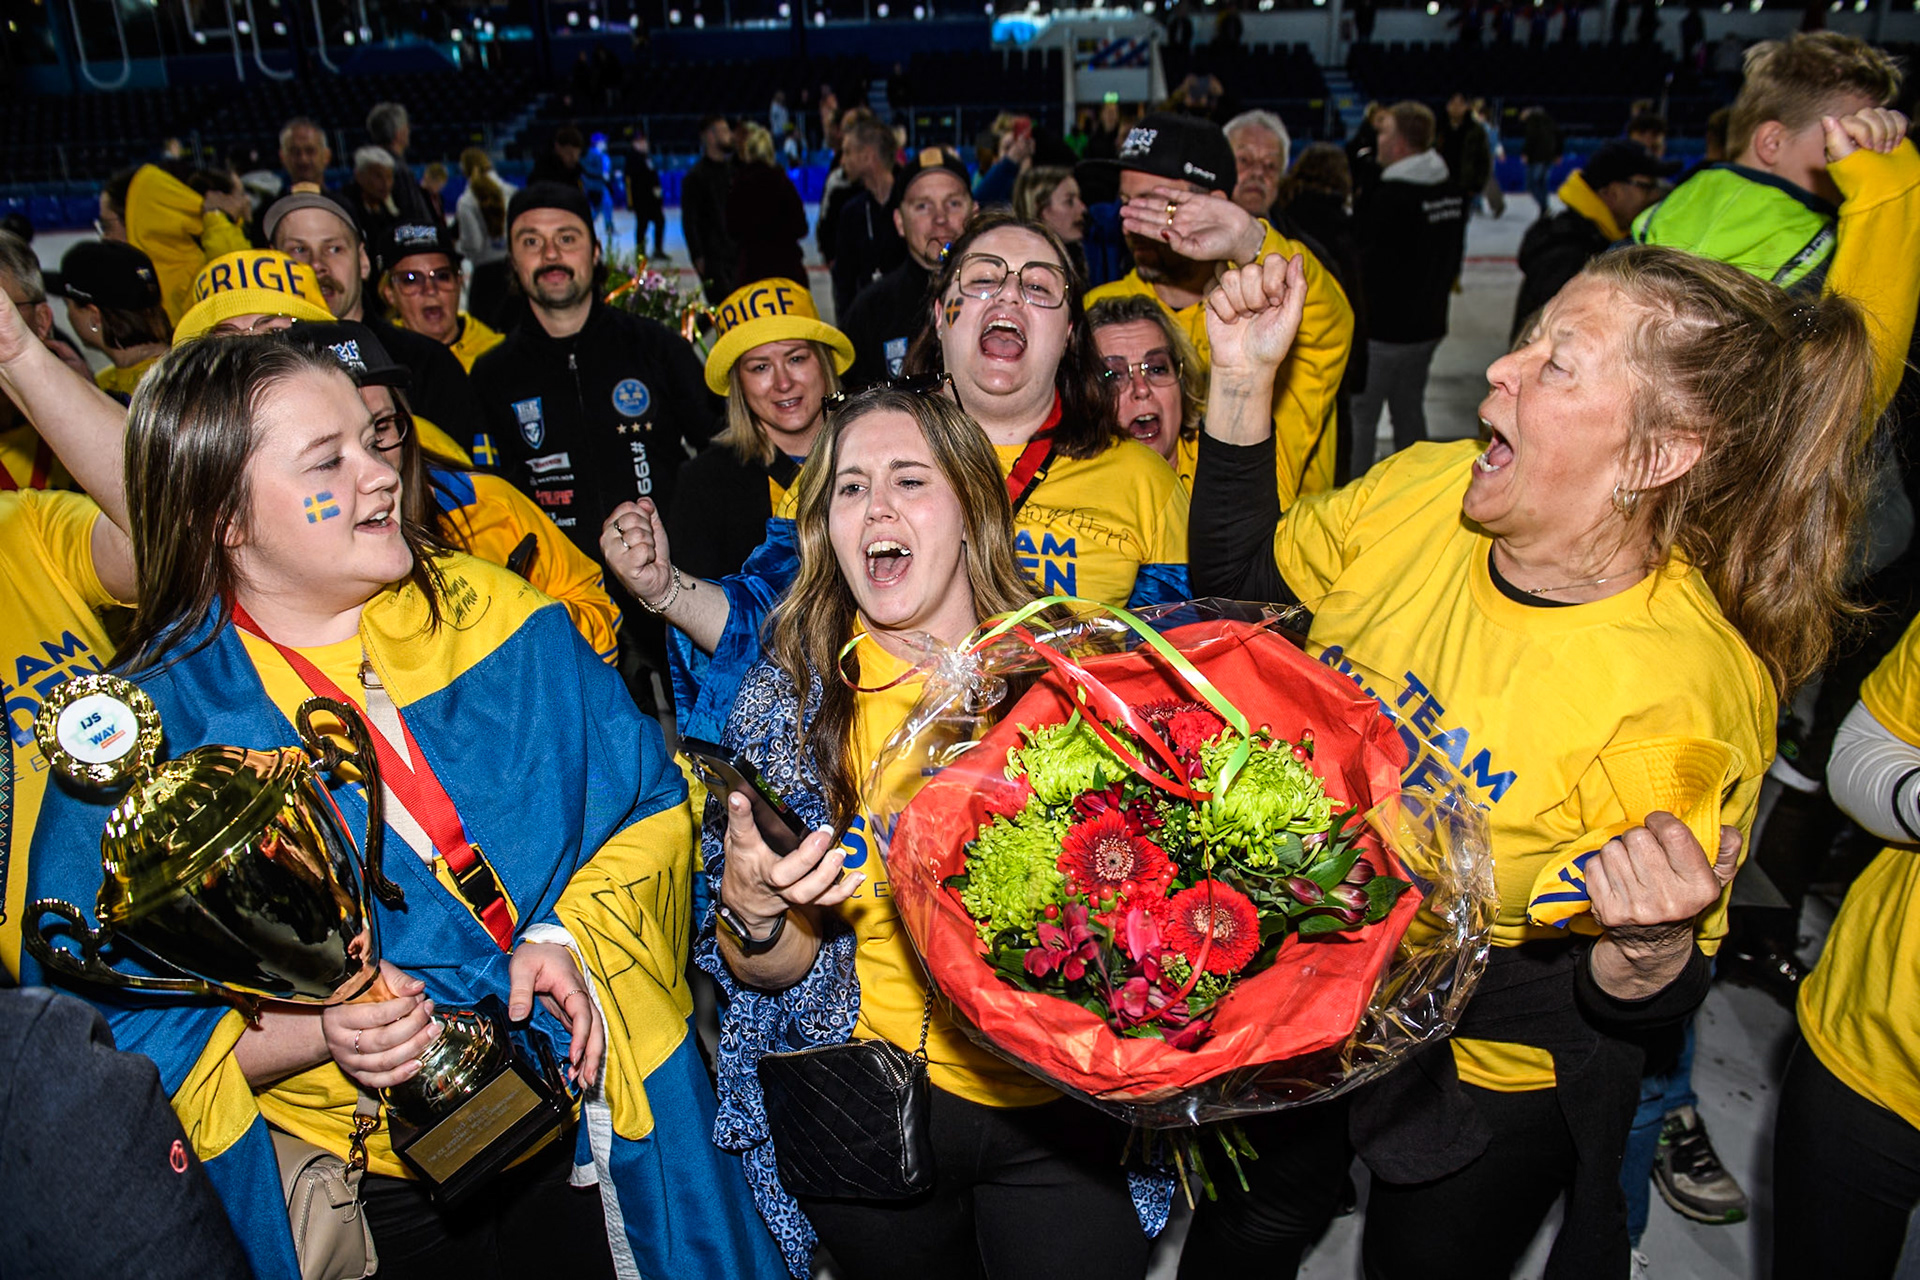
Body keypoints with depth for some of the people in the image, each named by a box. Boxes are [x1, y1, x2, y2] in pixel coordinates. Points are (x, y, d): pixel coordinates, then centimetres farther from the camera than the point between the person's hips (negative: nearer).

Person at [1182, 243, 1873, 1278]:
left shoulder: (1686, 697, -30)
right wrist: (1242, 379, -11)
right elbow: (1239, 572, 1)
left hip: (1481, 1077, -4)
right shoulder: (1420, 488, -16)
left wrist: (1651, 950, -42)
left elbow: (1632, 1003, -18)